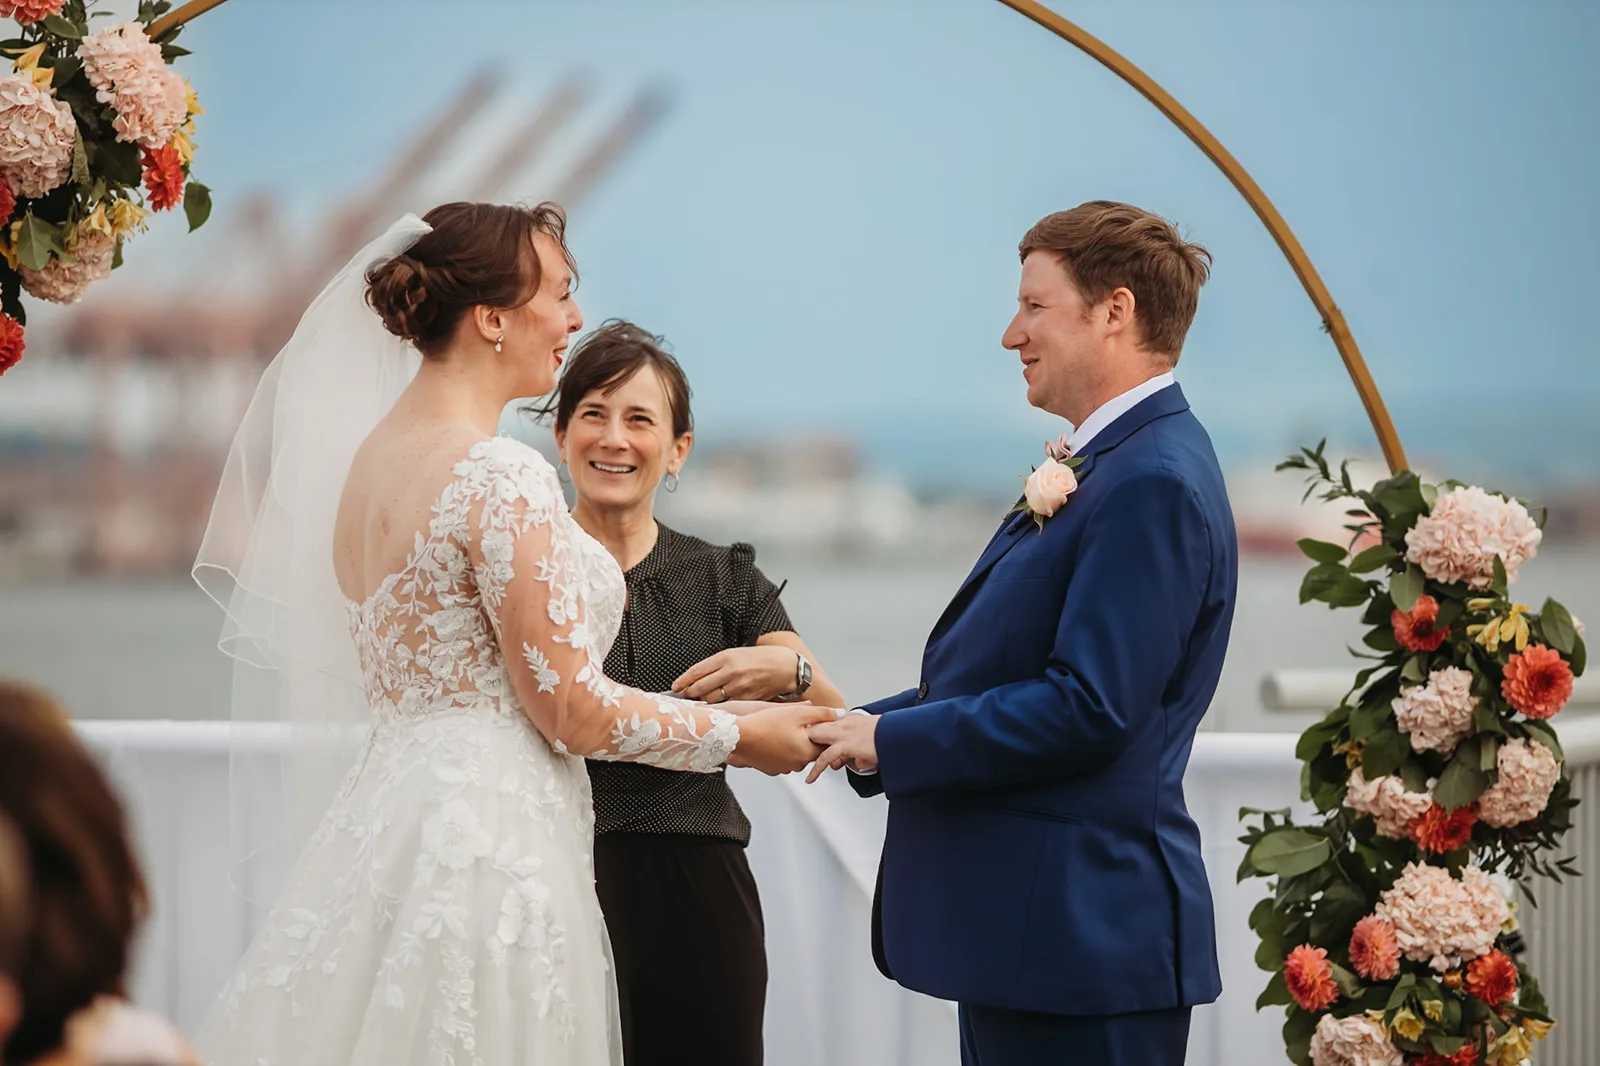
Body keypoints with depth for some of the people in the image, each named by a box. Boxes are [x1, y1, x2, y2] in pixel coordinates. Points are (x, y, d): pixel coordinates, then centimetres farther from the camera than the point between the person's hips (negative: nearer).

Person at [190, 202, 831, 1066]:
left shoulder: (369, 452, 11)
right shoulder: (501, 477, -15)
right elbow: (571, 711, -15)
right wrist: (741, 737, -1)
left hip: (389, 803, 9)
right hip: (486, 844, -9)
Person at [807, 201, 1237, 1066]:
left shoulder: (1154, 484, -17)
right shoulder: (1104, 468, 15)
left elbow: (1088, 709, -24)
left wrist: (890, 741, -14)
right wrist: (848, 727, 8)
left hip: (1083, 939, -10)